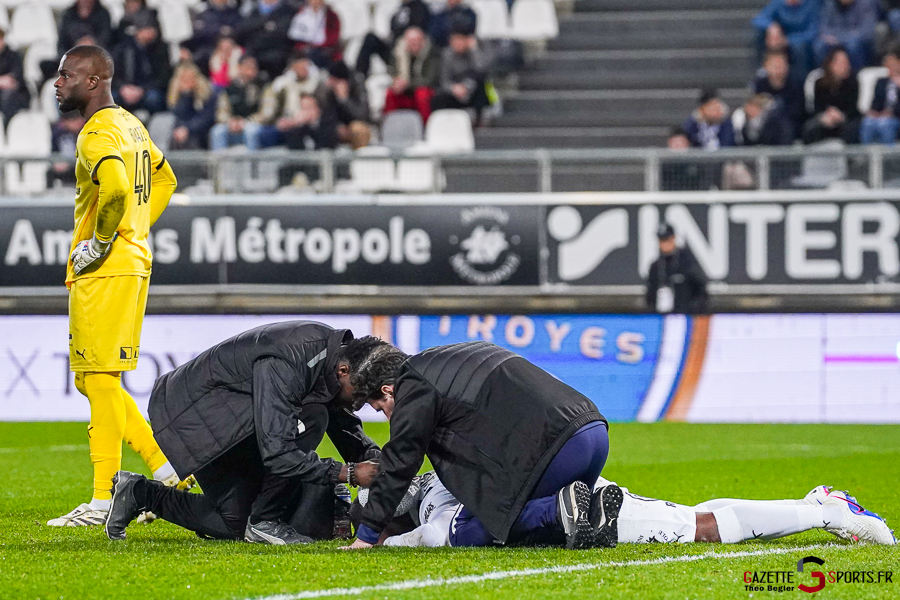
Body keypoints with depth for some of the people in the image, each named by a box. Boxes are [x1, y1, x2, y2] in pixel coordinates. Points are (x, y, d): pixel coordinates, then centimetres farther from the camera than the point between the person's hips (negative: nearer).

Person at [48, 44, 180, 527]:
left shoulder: (99, 134, -16)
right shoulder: (130, 125, 16)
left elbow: (116, 189, -34)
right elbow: (164, 180, 30)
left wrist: (100, 243, -20)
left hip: (103, 271, -10)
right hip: (132, 262, 10)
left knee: (101, 380, -6)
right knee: (91, 380, 14)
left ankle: (104, 500, -3)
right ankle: (165, 468, 13)